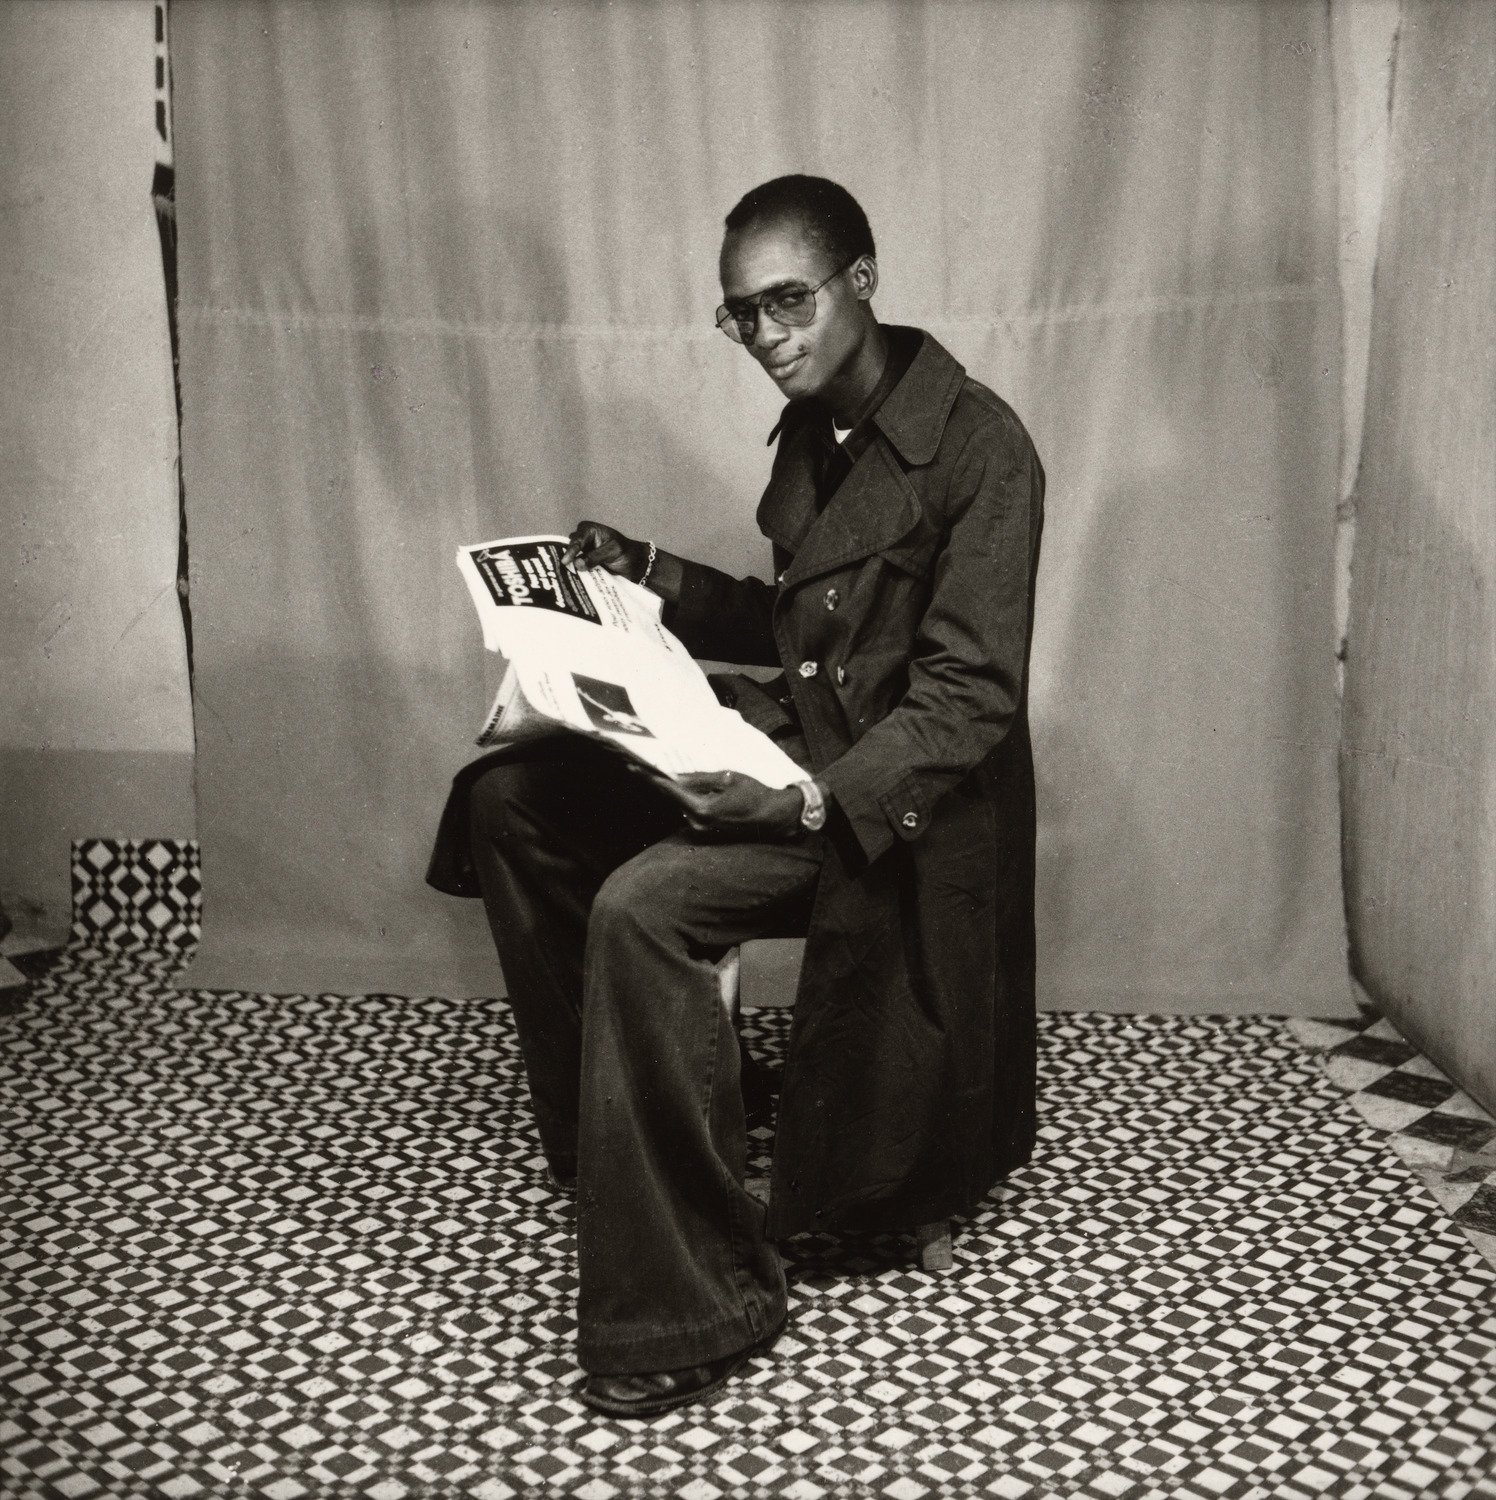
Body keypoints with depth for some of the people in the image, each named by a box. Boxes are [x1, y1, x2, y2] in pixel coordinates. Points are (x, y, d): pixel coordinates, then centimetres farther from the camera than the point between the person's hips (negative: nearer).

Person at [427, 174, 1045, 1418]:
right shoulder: (814, 430, 11)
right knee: (507, 798, -4)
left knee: (644, 905, -30)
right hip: (793, 742, 9)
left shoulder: (980, 450, -15)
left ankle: (695, 1303, -17)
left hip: (896, 800, -9)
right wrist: (655, 579, 7)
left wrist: (810, 803, -33)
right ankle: (599, 1147, 8)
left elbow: (968, 699, -20)